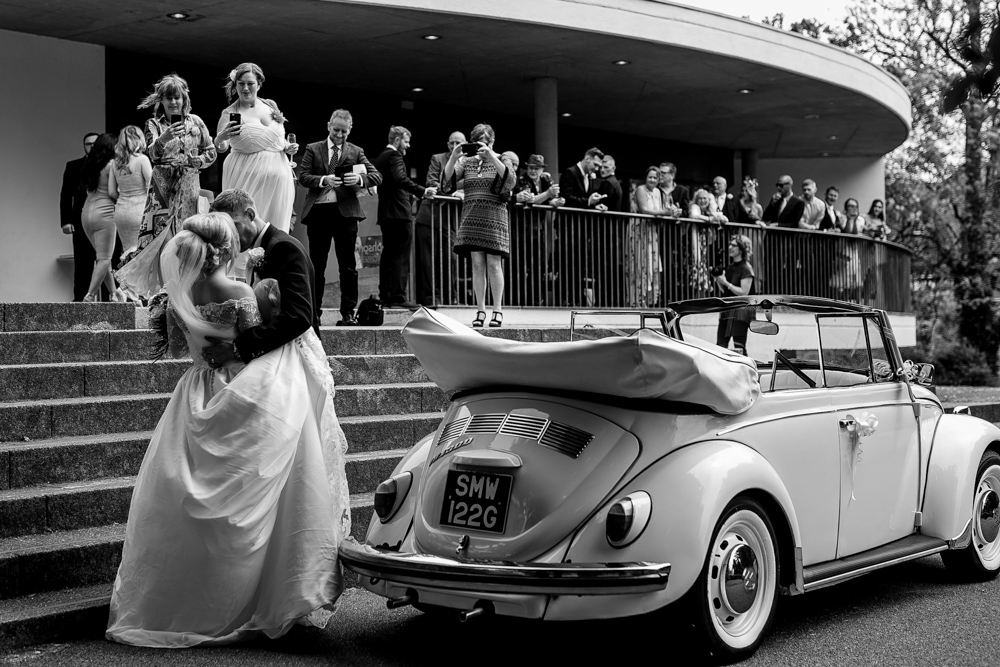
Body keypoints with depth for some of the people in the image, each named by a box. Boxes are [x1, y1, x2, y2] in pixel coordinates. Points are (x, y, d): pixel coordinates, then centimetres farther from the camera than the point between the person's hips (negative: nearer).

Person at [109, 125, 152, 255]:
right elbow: (151, 186, -9)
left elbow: (111, 191, 10)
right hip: (139, 210, -5)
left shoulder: (116, 163, 8)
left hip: (120, 211, 5)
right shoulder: (142, 159, -8)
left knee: (128, 252, 12)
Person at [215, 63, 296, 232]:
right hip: (247, 174, -4)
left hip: (278, 174, 4)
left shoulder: (271, 105, 9)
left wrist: (288, 147, 3)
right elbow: (221, 148, -12)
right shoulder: (230, 113, -3)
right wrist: (220, 139, -33)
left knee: (275, 226, 5)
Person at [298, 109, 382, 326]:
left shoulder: (356, 152, 10)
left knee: (348, 265, -1)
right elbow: (302, 176, -1)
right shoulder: (313, 149, 10)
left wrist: (359, 179, -18)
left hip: (345, 211, 0)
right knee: (316, 265, 7)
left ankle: (348, 313, 3)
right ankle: (314, 311, 14)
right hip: (318, 210, 0)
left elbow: (377, 176, 2)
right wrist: (324, 180, -18)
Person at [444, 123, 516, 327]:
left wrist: (490, 156, -23)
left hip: (494, 218, -2)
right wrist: (453, 157, -18)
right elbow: (448, 177, -1)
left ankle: (497, 309, 0)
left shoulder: (501, 160, 6)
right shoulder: (467, 162, 13)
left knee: (493, 263, -6)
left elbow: (510, 179, -15)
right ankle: (480, 311, 2)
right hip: (471, 218, 2)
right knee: (477, 264, -1)